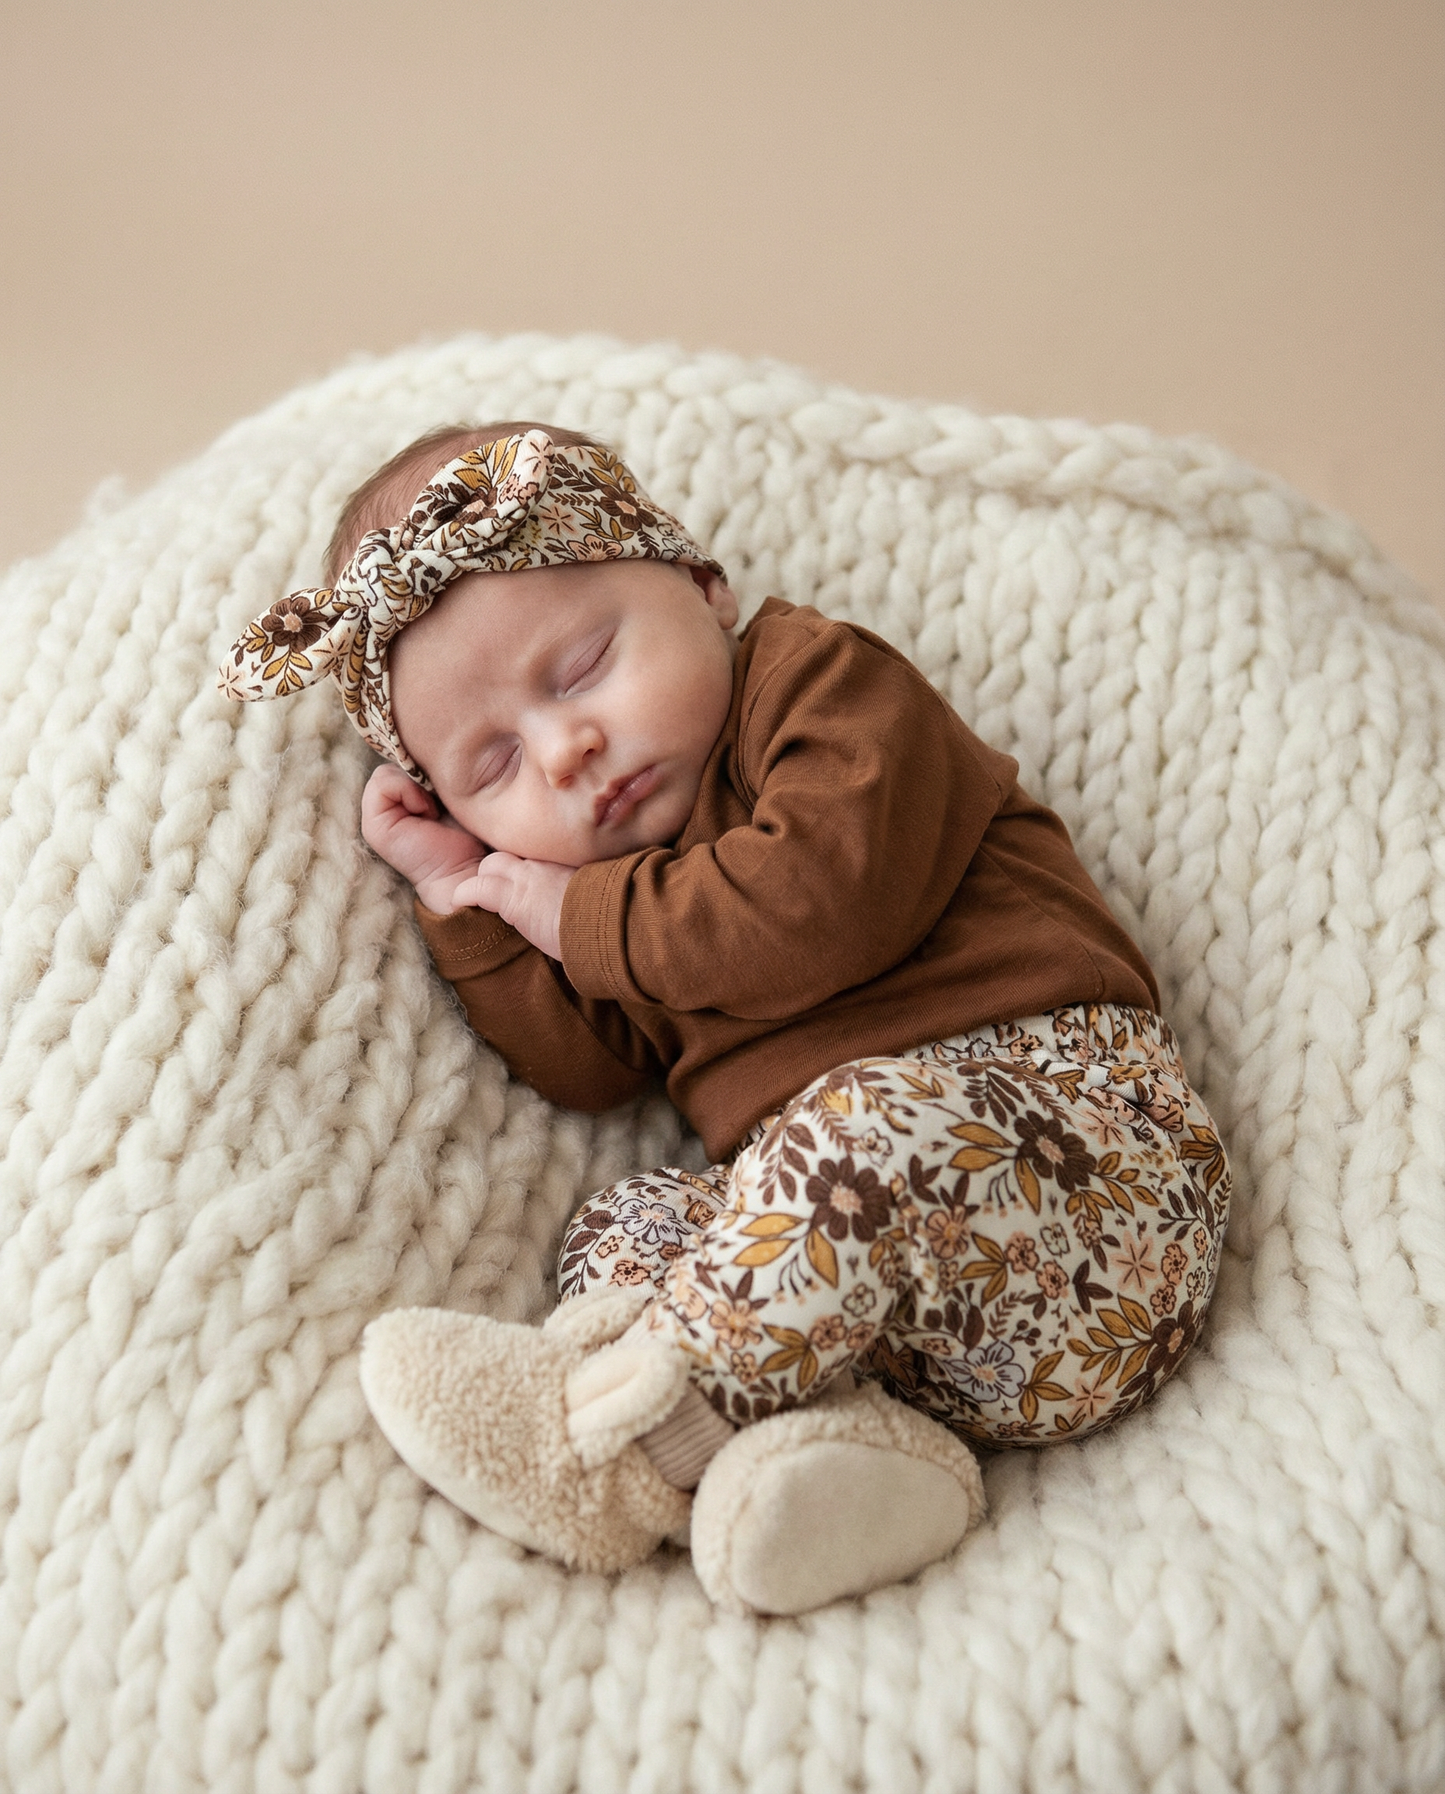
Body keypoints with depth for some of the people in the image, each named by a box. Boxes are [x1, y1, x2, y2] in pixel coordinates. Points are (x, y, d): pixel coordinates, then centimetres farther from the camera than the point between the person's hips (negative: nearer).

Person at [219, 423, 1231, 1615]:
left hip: (1073, 1139, -7)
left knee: (878, 1123, -35)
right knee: (621, 1230, -8)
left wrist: (581, 916, -7)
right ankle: (883, 1452, -29)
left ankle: (616, 1446, -25)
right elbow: (589, 1065, 17)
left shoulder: (819, 680, -1)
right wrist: (464, 896, 9)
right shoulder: (600, 860, 23)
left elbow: (827, 901, -20)